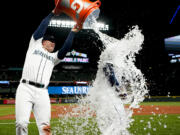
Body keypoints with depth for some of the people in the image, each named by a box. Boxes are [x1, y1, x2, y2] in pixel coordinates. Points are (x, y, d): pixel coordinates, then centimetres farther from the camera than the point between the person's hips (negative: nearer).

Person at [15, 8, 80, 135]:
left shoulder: (54, 57, 26)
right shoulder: (35, 45, 20)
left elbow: (66, 48, 11)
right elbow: (42, 26, 12)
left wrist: (73, 31, 7)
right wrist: (53, 13, 16)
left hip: (42, 92, 3)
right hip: (25, 88, -3)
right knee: (21, 123, -17)